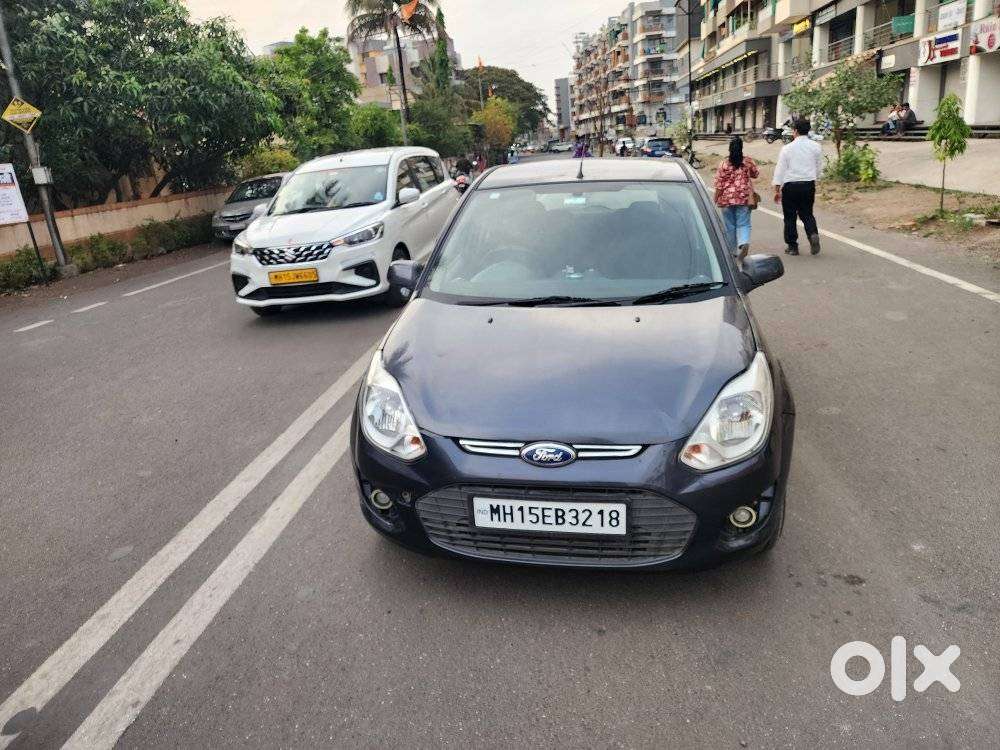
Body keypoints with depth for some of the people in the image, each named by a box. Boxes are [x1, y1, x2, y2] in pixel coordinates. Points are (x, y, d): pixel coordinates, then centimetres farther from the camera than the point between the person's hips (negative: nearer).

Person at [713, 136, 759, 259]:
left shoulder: (724, 163, -7)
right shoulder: (748, 161, -1)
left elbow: (719, 183, -7)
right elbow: (756, 174, 15)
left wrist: (716, 199, 2)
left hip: (727, 198, -1)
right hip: (744, 198, 1)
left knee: (729, 226, 10)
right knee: (743, 224, 2)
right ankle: (744, 243, -25)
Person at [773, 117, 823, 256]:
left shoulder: (787, 148, -6)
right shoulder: (816, 147, 4)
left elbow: (780, 169, -5)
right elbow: (819, 168, 11)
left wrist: (777, 190, 0)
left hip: (790, 186, -3)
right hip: (809, 185, 3)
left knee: (790, 217, 7)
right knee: (807, 214, 14)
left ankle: (792, 246, 10)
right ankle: (813, 234, -13)